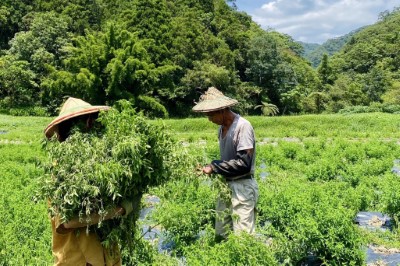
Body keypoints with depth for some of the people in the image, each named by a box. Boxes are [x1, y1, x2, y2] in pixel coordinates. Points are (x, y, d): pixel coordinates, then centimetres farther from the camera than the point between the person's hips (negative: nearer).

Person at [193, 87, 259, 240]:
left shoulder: (242, 126, -17)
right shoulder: (222, 127, 8)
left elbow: (244, 163, -21)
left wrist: (214, 167, -16)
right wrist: (213, 168, -4)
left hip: (242, 188, -8)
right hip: (225, 186, 8)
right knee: (221, 235, 12)